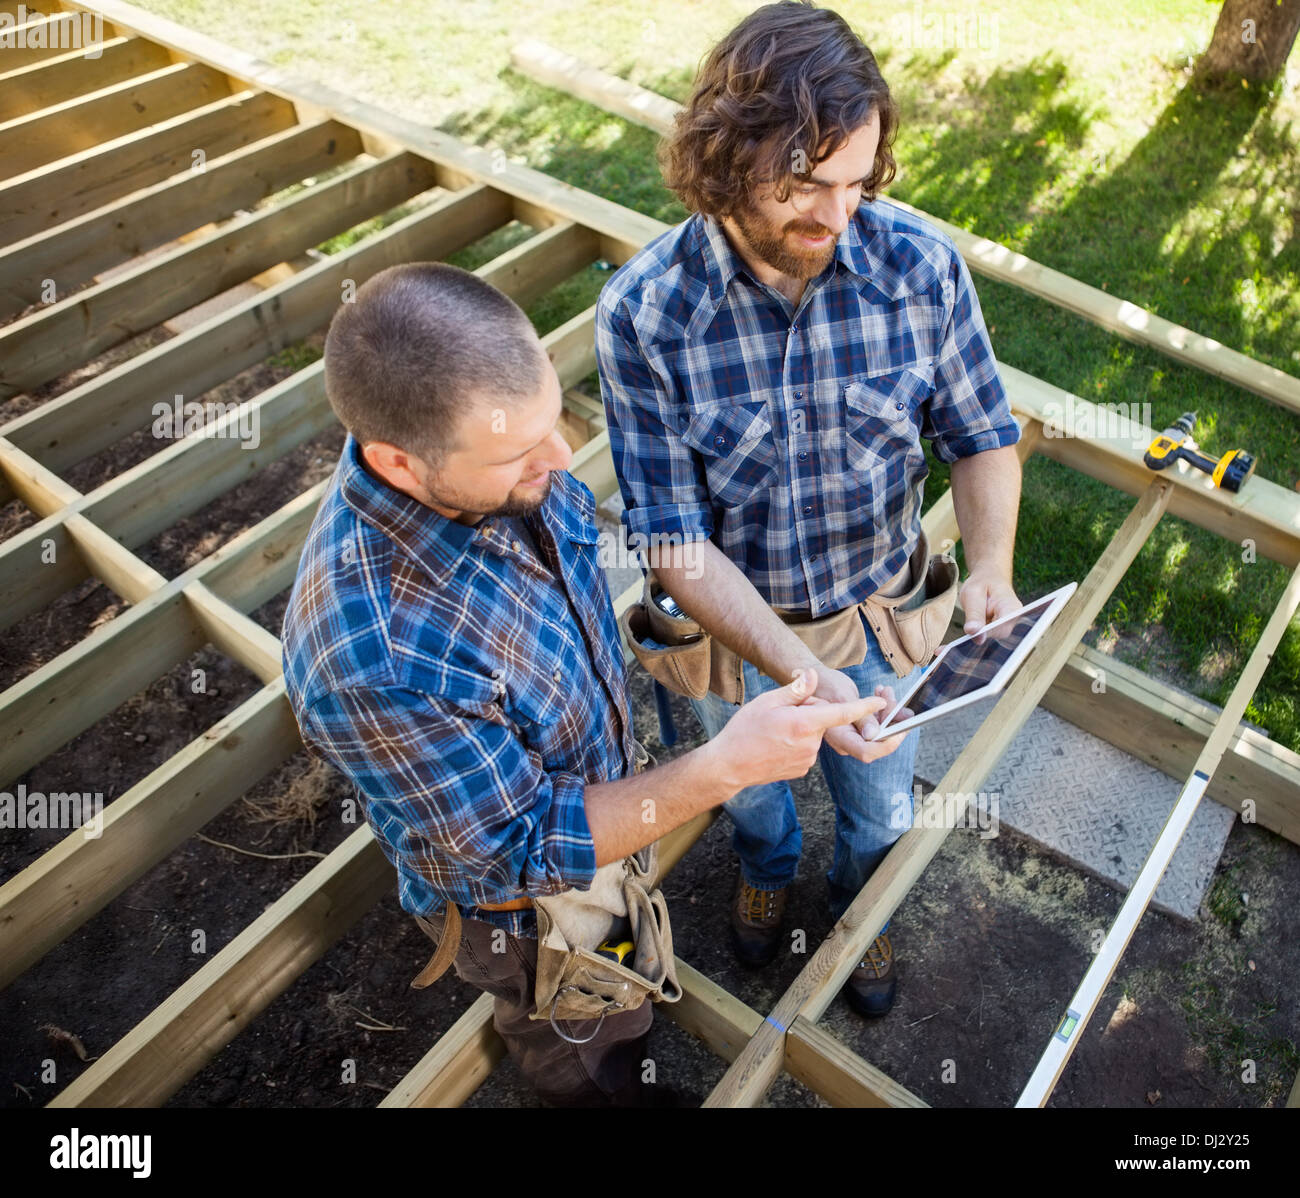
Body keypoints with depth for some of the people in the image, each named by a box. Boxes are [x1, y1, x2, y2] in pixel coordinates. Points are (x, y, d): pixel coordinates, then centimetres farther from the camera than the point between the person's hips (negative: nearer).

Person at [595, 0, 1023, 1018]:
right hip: (734, 619, -1)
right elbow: (675, 541, -25)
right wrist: (798, 671, -35)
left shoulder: (922, 265, -20)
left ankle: (859, 902, 64)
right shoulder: (643, 314, -27)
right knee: (750, 783, 30)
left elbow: (983, 435, -7)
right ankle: (767, 868, 69)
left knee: (880, 808, 27)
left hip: (879, 608, 2)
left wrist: (992, 568, -26)